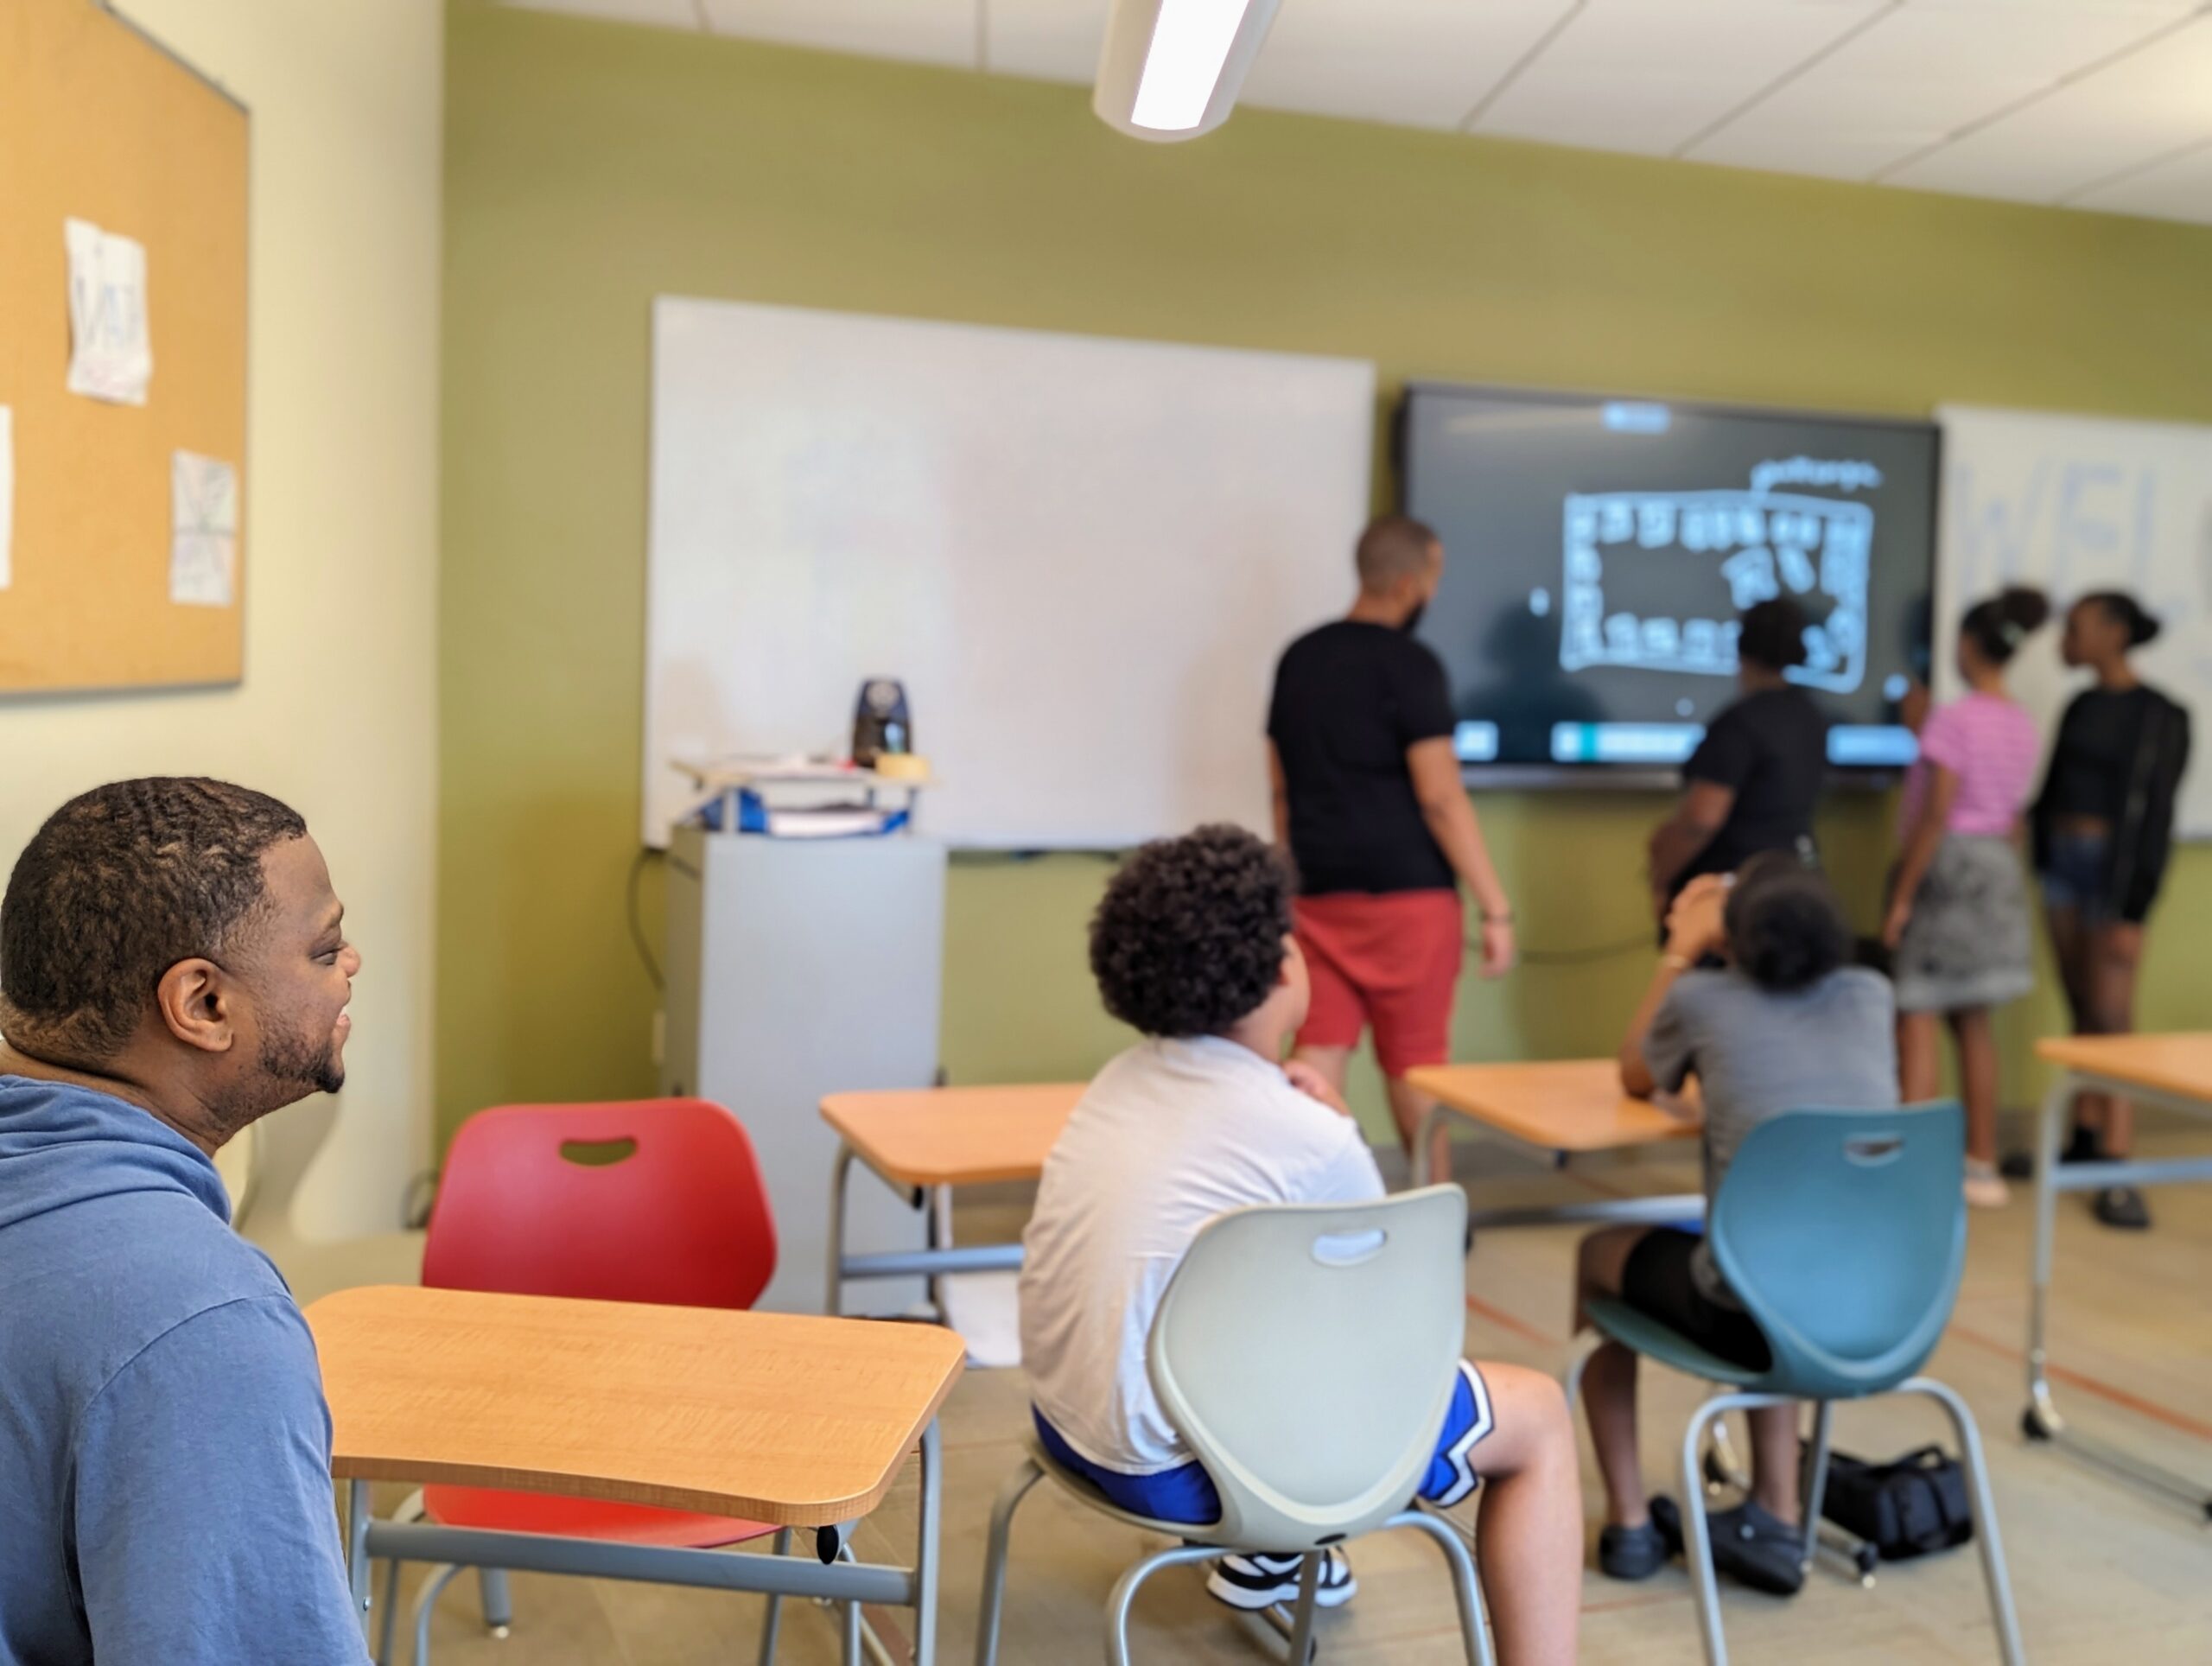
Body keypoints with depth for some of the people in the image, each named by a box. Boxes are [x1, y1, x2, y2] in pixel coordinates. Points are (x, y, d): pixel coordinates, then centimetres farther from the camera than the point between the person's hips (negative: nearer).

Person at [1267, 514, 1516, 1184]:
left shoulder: (1298, 657, 10)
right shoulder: (1409, 664, -11)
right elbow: (1441, 797, -16)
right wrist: (1496, 907, -12)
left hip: (1319, 895, 5)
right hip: (1406, 893, -5)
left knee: (1319, 1058, 4)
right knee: (1415, 1062, 7)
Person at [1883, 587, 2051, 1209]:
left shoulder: (1953, 718, -14)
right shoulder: (2024, 727, 9)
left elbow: (1936, 814, -17)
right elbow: (2013, 815, 14)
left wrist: (1901, 896, -15)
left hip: (1946, 862, -8)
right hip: (1998, 866, 8)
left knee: (1916, 1017, -5)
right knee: (1971, 1019, 14)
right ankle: (1982, 1164, 19)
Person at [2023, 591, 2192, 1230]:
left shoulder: (2160, 717, -9)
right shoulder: (2080, 706, 11)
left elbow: (2157, 815, -12)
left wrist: (2135, 913, -15)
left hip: (2115, 867, -6)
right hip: (2062, 860, 6)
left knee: (2112, 1016, -8)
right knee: (2081, 1009, 11)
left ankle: (2116, 1171, -6)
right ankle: (2086, 1140, 20)